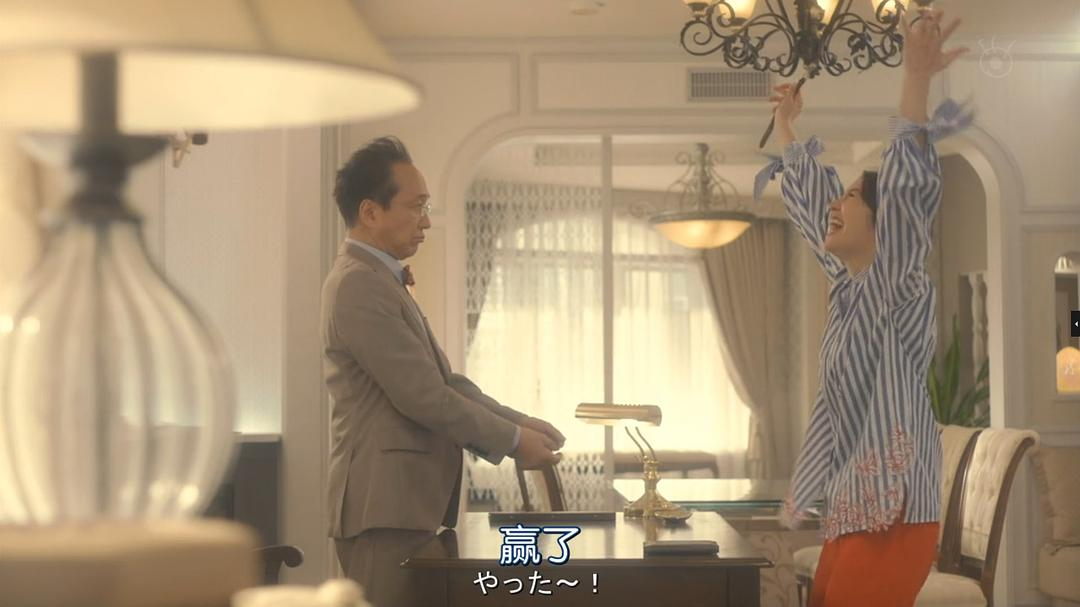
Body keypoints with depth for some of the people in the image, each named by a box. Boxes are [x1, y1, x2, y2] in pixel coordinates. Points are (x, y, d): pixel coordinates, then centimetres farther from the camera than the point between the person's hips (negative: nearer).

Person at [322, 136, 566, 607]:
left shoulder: (380, 280, 17)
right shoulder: (359, 284, -16)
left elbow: (443, 380, 17)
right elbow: (422, 396, -19)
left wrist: (519, 423, 7)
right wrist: (513, 441, -9)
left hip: (403, 499, 10)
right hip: (384, 505, -10)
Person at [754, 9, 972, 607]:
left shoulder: (897, 286, -8)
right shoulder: (846, 282, 13)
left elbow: (908, 188, -23)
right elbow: (806, 199, 27)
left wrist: (917, 78, -30)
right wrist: (786, 125, 36)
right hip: (850, 512, 9)